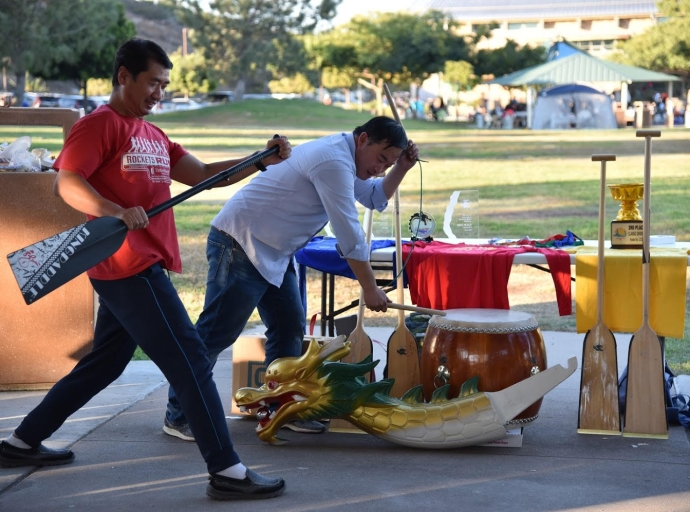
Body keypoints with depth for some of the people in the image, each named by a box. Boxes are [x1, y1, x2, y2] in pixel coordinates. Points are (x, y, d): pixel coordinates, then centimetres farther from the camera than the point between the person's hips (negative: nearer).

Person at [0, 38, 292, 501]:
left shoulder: (153, 136, 20)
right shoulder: (100, 124, -6)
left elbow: (203, 175, 14)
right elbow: (67, 183, -16)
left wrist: (262, 161, 2)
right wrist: (116, 211, -32)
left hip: (142, 268, 10)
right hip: (127, 267, -10)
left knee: (104, 364, 18)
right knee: (190, 360, -10)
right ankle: (227, 471, -6)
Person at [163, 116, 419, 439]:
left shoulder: (341, 158, 12)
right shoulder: (333, 162, -20)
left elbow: (376, 197, 22)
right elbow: (349, 235, -21)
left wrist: (401, 168, 5)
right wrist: (370, 290, -15)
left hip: (272, 253, 11)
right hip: (241, 245, -11)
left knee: (289, 327, 8)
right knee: (216, 333, -7)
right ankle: (178, 415, 0)